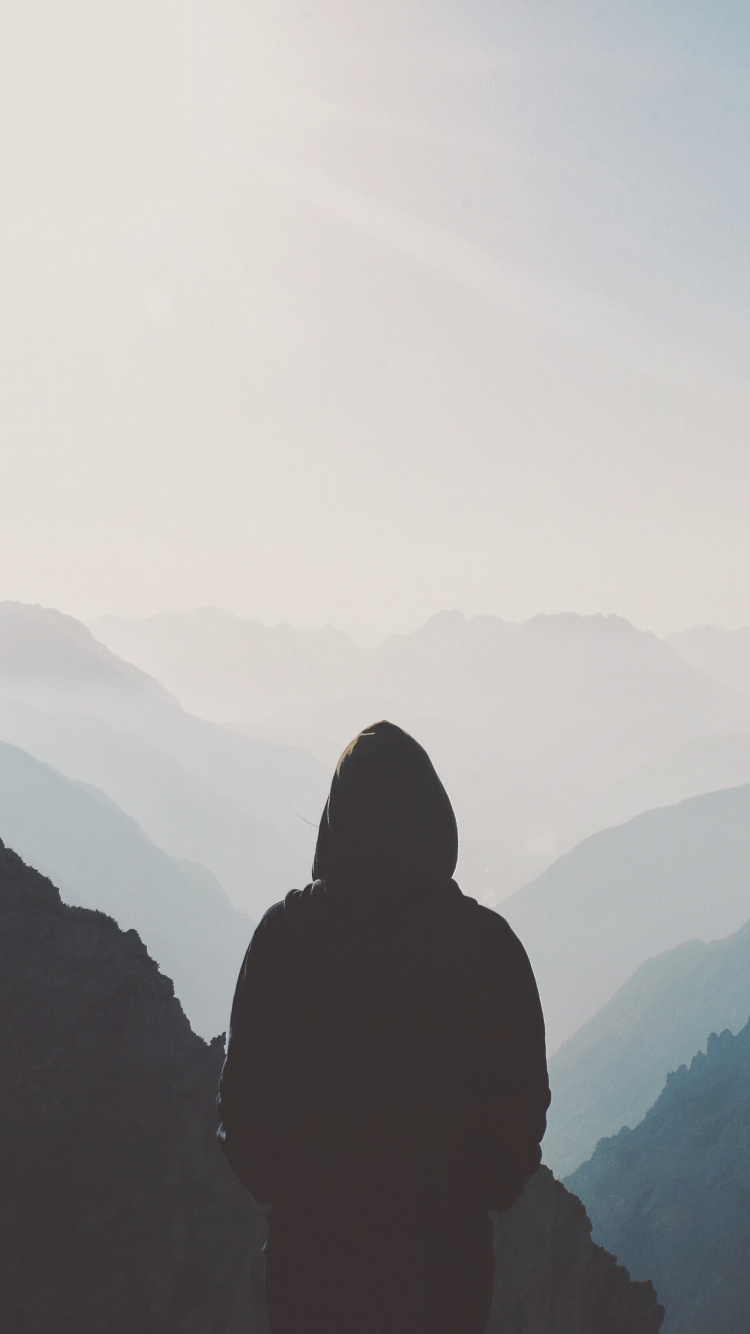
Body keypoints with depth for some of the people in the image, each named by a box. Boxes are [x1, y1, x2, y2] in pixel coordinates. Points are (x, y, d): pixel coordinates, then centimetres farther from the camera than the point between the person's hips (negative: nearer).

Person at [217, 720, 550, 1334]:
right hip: (445, 1243, 0)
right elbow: (524, 1100, -1)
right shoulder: (488, 940, -8)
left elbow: (244, 1089, -4)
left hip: (313, 1235, 0)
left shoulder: (286, 931, -9)